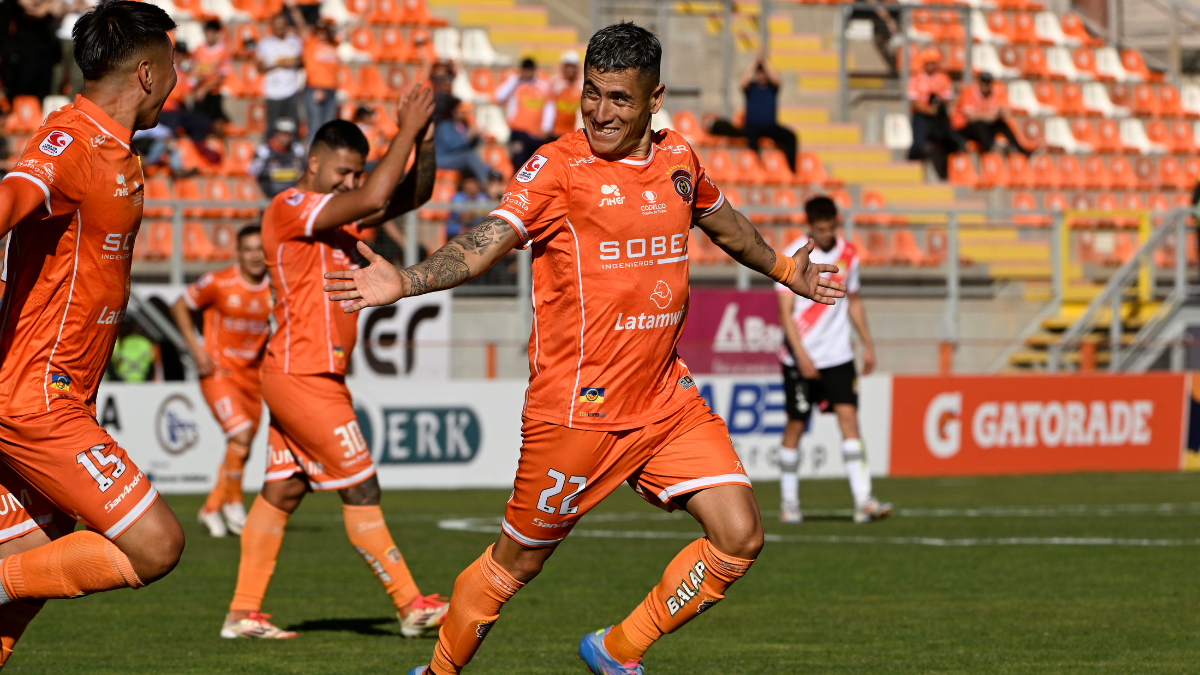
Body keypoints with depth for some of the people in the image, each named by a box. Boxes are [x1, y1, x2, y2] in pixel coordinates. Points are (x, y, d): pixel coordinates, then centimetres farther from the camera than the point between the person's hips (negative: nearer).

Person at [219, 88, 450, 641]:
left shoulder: (341, 213, 15)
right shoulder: (289, 208, -13)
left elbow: (413, 195, 13)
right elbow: (375, 199, -26)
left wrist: (424, 138, -3)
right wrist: (406, 132, -18)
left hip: (309, 377, 10)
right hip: (303, 375, -10)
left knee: (281, 492, 9)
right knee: (361, 492, -5)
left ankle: (243, 612, 10)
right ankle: (413, 606, -1)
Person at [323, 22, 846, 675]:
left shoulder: (679, 159, 7)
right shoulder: (558, 166, -11)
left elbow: (724, 223, 29)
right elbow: (487, 241, -23)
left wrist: (786, 270, 44)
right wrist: (404, 281, -40)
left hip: (667, 400, 6)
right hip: (578, 406, -5)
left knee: (739, 537, -4)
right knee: (517, 559, 4)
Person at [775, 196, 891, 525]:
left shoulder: (847, 254, 6)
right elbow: (786, 312, -11)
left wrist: (868, 343, 14)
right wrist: (801, 355, -19)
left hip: (838, 355, 3)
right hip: (801, 357, -3)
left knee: (849, 417, -8)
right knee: (796, 424, 3)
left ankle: (863, 500, -15)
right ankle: (789, 502, 16)